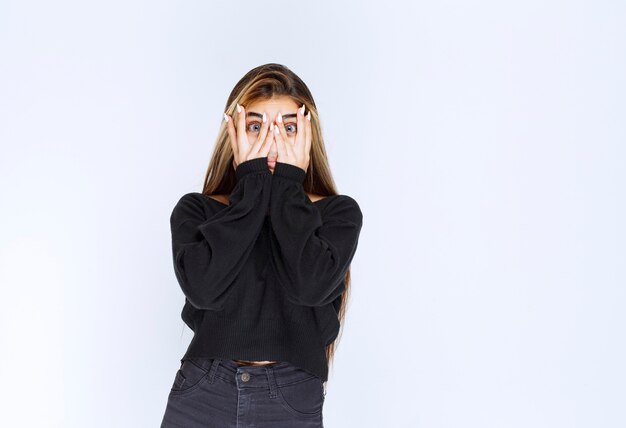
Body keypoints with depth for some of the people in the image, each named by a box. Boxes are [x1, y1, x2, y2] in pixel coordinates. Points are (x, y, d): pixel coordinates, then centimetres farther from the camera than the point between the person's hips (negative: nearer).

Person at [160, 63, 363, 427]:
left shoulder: (339, 213, 0)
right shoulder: (195, 210, 2)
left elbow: (310, 285, -18)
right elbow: (203, 287, -16)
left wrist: (288, 183, -10)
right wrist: (251, 181, -12)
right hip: (202, 397, 1)